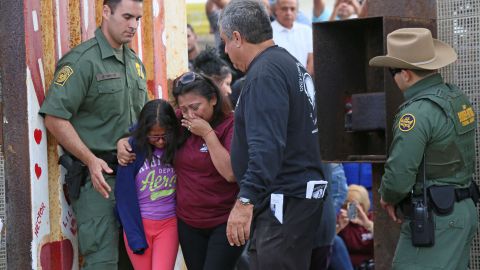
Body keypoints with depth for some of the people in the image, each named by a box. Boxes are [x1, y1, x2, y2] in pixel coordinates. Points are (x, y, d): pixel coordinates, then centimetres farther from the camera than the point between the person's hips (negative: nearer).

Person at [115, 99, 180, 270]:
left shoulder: (177, 148, -4)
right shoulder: (134, 148, -11)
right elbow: (125, 196, -9)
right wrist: (135, 237, -11)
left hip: (168, 225, 1)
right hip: (138, 224, -1)